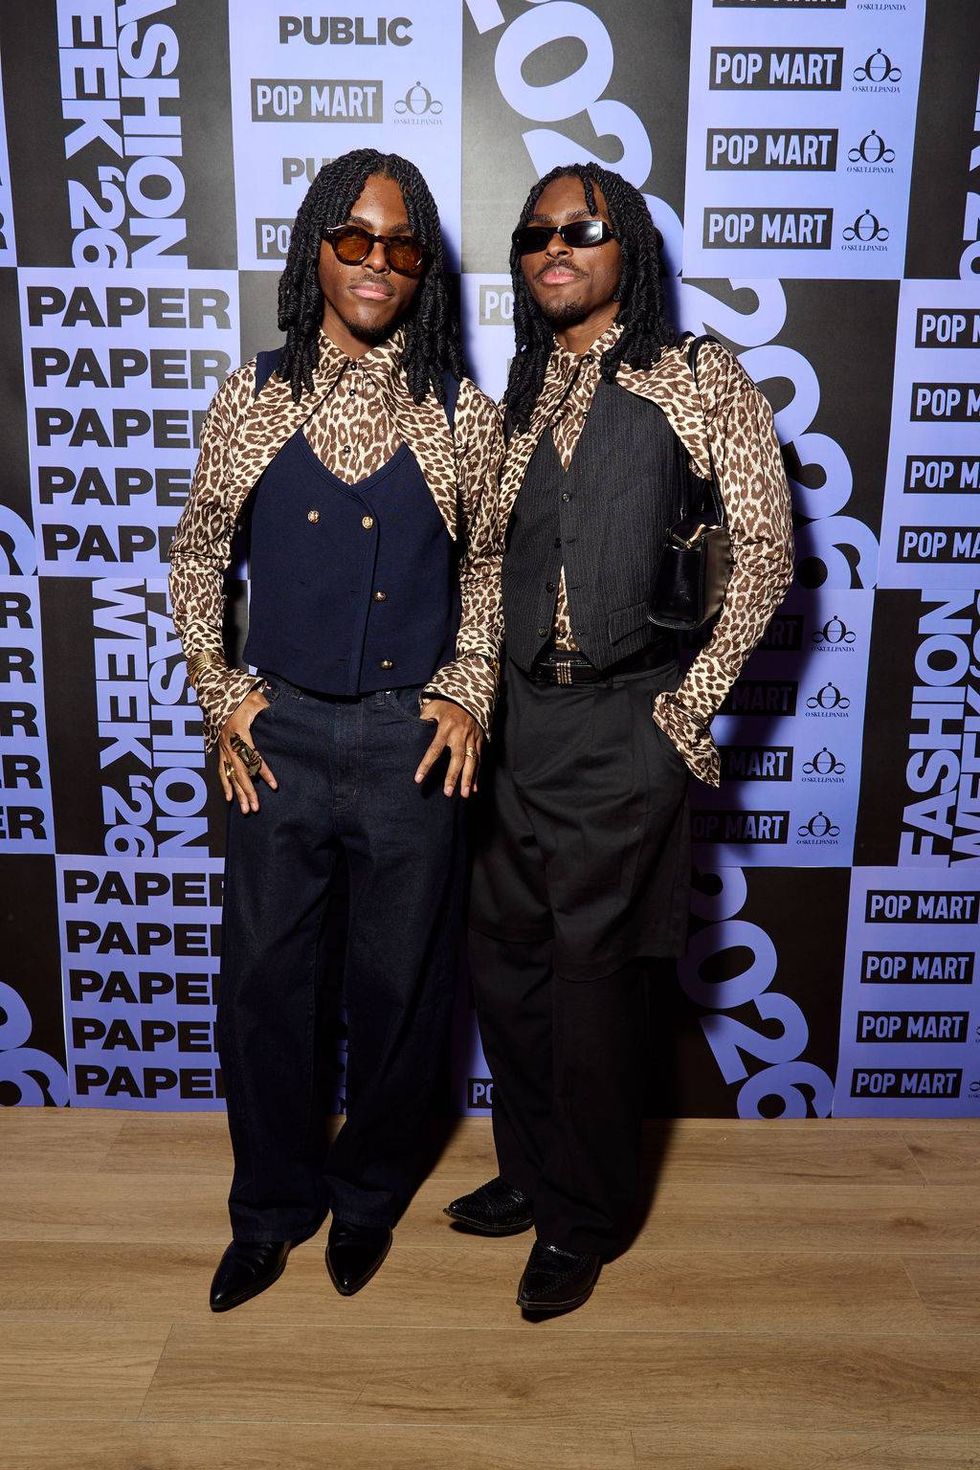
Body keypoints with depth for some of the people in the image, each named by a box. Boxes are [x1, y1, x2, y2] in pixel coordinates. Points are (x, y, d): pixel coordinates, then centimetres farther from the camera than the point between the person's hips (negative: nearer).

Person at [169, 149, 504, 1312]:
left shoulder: (463, 415, -1)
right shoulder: (251, 398, 1)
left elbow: (488, 567, 10)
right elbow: (196, 556, 9)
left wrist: (469, 693, -2)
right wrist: (219, 693, -1)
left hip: (413, 740, -1)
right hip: (280, 735, 1)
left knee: (399, 986, 11)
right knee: (263, 979, 12)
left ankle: (371, 1192, 38)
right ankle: (275, 1203, 36)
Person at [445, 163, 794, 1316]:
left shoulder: (698, 379, -3)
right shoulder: (523, 394, 13)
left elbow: (765, 551, -6)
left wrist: (692, 705, -9)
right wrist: (482, 697, 8)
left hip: (623, 725, -5)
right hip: (524, 719, 6)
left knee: (591, 981, 5)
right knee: (503, 960, 14)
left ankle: (581, 1221, 27)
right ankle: (529, 1172, 38)